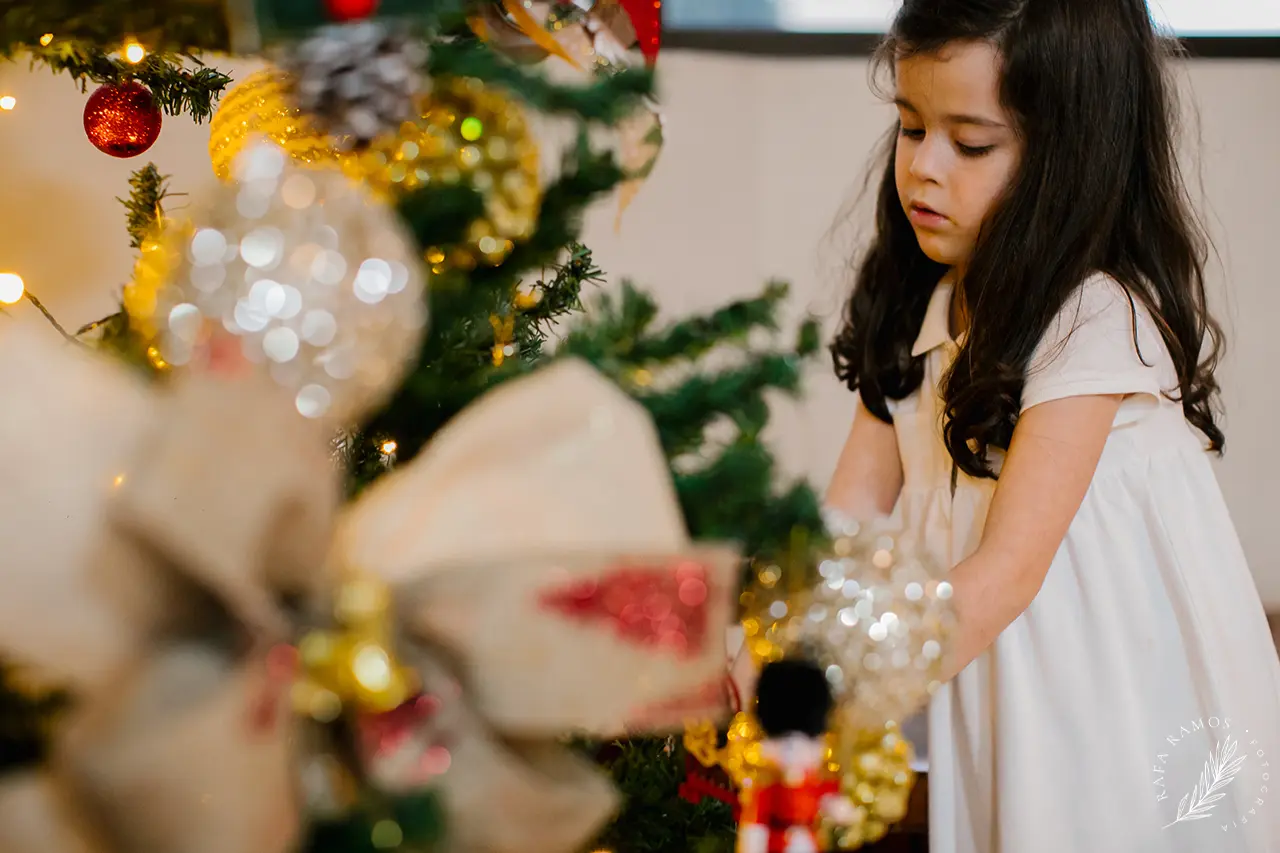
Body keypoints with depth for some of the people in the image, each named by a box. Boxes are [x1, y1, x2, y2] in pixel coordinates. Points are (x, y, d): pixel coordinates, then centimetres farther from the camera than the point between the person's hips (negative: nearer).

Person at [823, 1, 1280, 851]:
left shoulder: (1098, 320, -21)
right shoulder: (919, 308, 4)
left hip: (1134, 710, -6)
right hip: (997, 700, 6)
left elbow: (1008, 569, -28)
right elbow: (849, 511, -2)